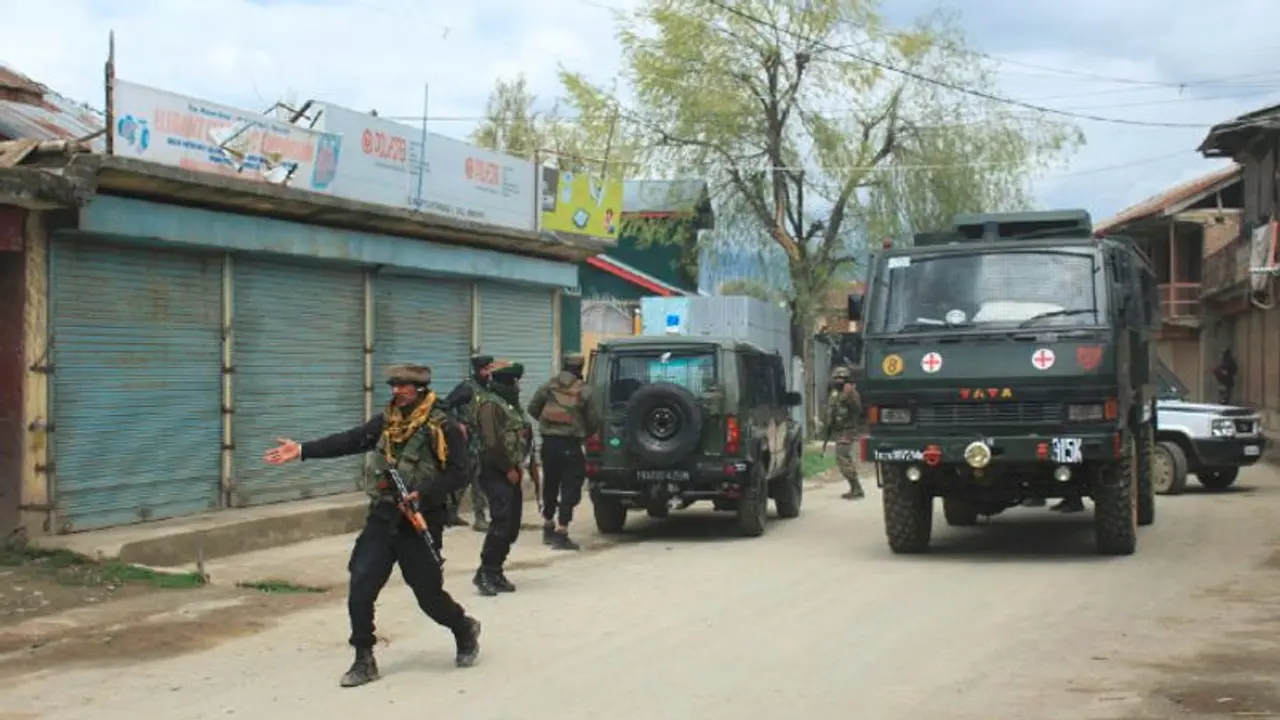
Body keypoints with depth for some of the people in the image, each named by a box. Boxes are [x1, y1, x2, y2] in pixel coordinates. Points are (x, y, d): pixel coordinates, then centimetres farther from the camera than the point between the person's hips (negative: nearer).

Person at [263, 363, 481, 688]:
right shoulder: (387, 421, 6)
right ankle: (364, 661, 7)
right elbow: (349, 441, 1)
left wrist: (423, 495, -25)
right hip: (382, 518, 5)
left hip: (419, 523, -5)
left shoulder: (442, 428, -11)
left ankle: (466, 630, 36)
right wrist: (303, 450, -8)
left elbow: (458, 473, -14)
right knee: (360, 590, -6)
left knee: (429, 594, 5)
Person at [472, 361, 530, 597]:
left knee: (512, 525, 8)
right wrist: (508, 469, -15)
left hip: (511, 472, 10)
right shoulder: (490, 404, -12)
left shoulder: (510, 402, 19)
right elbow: (492, 442, -19)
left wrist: (518, 465, 10)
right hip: (497, 473, -10)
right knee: (501, 523, -16)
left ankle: (496, 571, 14)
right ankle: (485, 573, -12)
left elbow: (524, 433, 22)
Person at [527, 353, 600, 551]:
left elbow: (532, 408, 7)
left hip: (549, 442, 5)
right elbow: (593, 421, -3)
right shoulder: (584, 391, -6)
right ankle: (561, 534, -7)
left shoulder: (550, 385, 2)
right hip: (570, 445, -5)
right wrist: (585, 434, 17)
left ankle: (548, 527, 33)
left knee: (550, 484, 20)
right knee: (570, 488, 0)